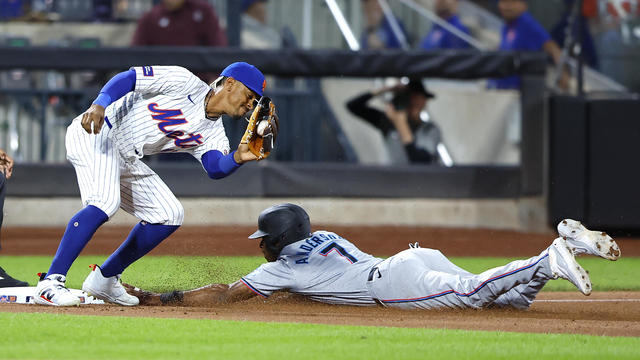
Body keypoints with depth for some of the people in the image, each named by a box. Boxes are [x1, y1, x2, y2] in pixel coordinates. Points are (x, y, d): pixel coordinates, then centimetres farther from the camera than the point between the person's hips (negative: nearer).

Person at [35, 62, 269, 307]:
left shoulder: (213, 132, 9)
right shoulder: (185, 84, -12)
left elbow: (215, 168, -10)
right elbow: (128, 78, -18)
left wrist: (238, 158, -32)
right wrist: (99, 105, -35)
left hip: (126, 160, 9)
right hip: (94, 133, -9)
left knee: (169, 215, 7)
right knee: (105, 202, -30)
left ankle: (103, 280, 15)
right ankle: (51, 282, -31)